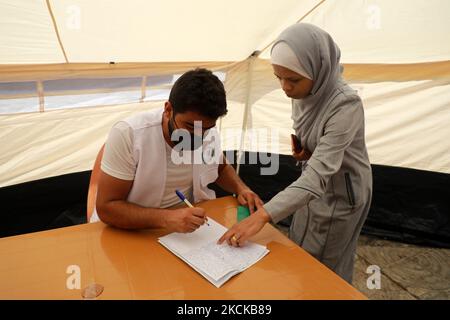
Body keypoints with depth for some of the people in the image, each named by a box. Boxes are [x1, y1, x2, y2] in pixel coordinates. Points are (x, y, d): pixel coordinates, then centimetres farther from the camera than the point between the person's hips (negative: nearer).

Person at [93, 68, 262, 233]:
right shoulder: (127, 134, -21)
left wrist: (241, 188, -7)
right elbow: (106, 207, -20)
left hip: (189, 225, 3)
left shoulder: (210, 133, -7)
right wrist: (166, 218, -33)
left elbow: (221, 168, 12)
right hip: (132, 230, -2)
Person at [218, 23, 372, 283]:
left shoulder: (346, 105, -32)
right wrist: (300, 148, -12)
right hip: (315, 186, 7)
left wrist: (263, 215, -44)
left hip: (341, 192, -7)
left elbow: (319, 174, -38)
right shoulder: (304, 93, -9)